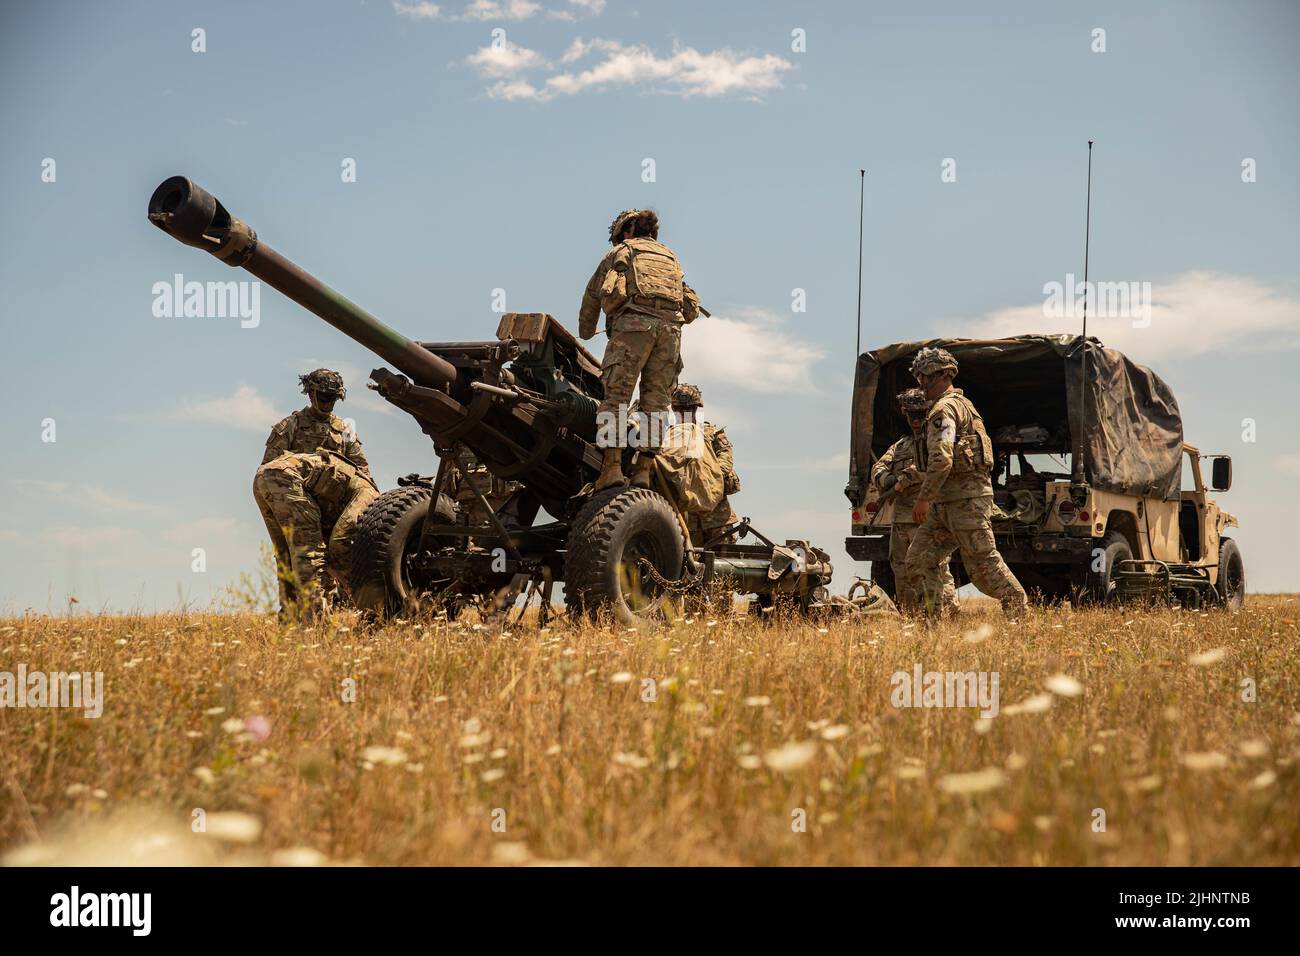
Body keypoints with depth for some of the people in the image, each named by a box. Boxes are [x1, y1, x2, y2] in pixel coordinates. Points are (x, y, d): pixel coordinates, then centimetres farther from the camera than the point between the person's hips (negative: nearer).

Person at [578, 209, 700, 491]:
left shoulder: (620, 251, 22)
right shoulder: (670, 257, 33)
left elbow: (592, 296, 26)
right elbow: (690, 305, 28)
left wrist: (585, 335, 39)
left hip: (634, 320, -4)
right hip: (671, 323, 4)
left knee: (616, 393, -6)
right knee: (655, 397, 5)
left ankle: (612, 467, -17)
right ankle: (644, 469, -4)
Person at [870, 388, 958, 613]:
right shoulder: (901, 445, 24)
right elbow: (878, 468, 15)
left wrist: (904, 480, -14)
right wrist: (888, 479, -7)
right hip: (900, 518, 8)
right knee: (902, 572, 12)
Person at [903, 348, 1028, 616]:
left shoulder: (944, 409, -12)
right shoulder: (962, 405, 22)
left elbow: (941, 460, -23)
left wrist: (923, 498, -19)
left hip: (965, 500, -10)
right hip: (946, 503, 10)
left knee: (983, 562, -5)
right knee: (919, 559, 6)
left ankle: (1018, 609, 4)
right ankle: (935, 616, 5)